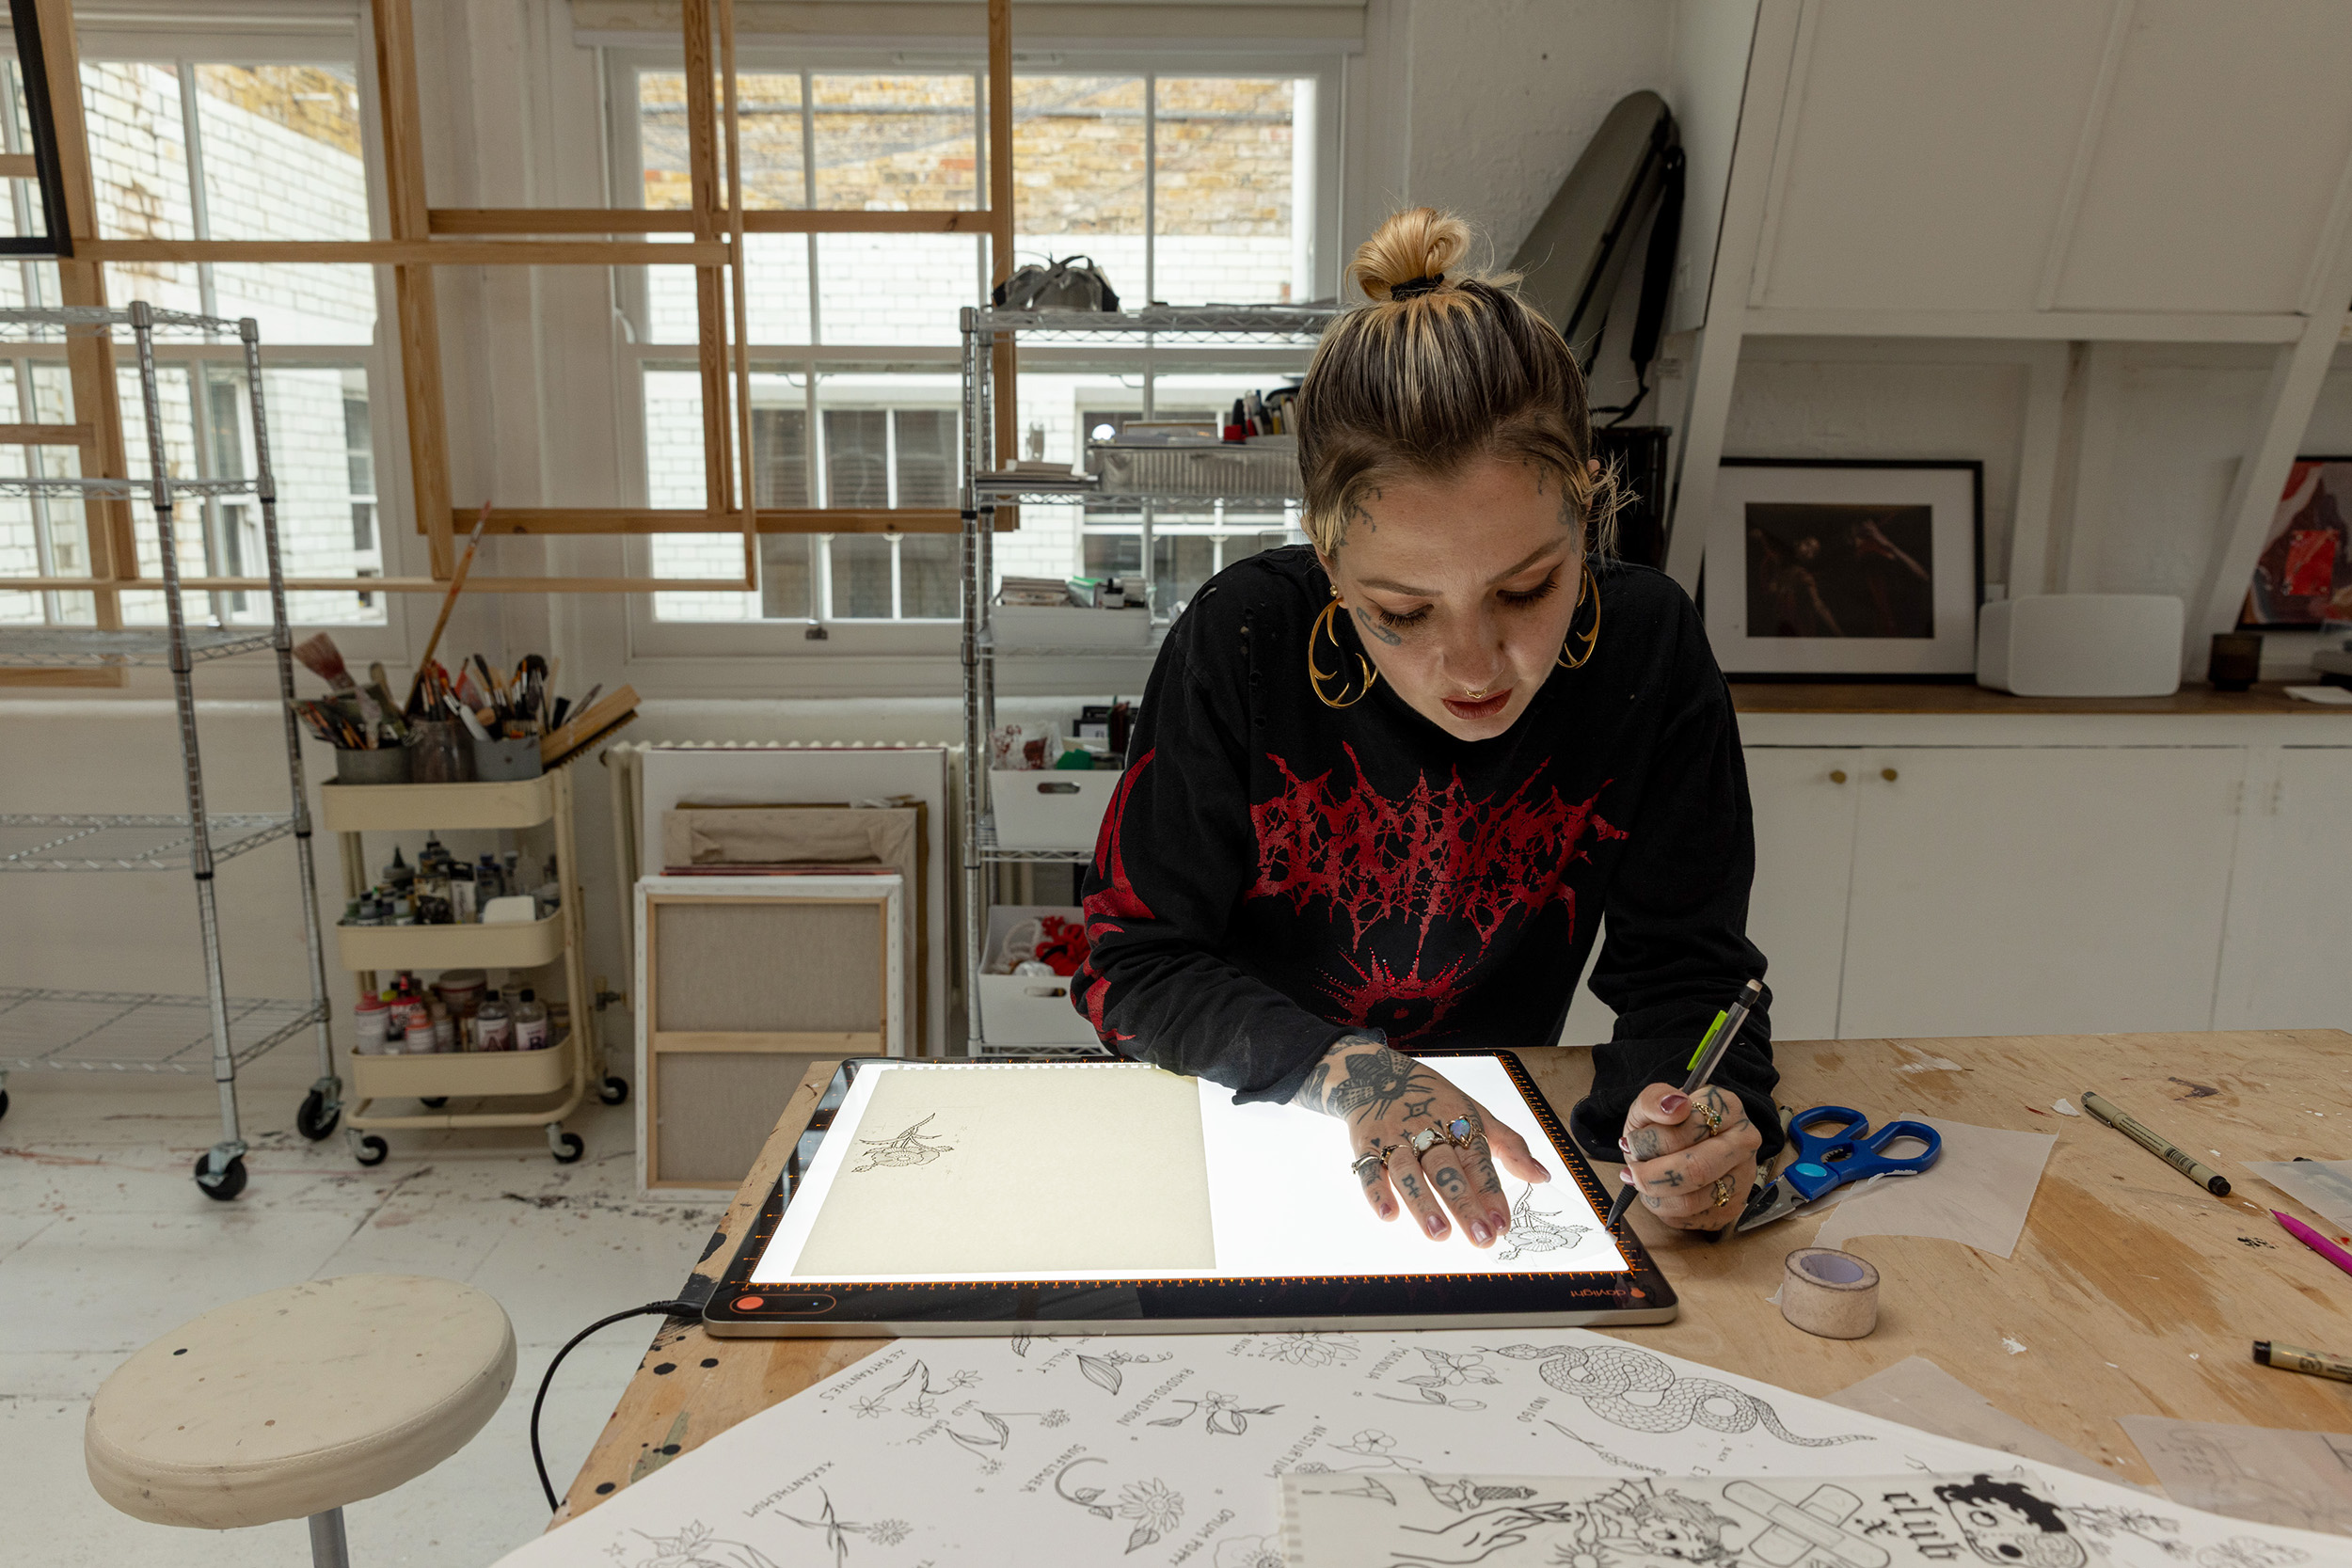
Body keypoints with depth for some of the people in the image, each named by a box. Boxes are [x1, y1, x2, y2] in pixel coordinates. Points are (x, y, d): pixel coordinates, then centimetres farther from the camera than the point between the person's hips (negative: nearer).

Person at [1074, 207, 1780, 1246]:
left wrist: (1696, 1113, -29)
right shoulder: (1241, 642, -19)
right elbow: (1130, 963, -13)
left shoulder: (1647, 648, -13)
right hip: (1235, 1142, -1)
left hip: (1487, 1156, 2)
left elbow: (1682, 969, -7)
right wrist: (1343, 1072, -28)